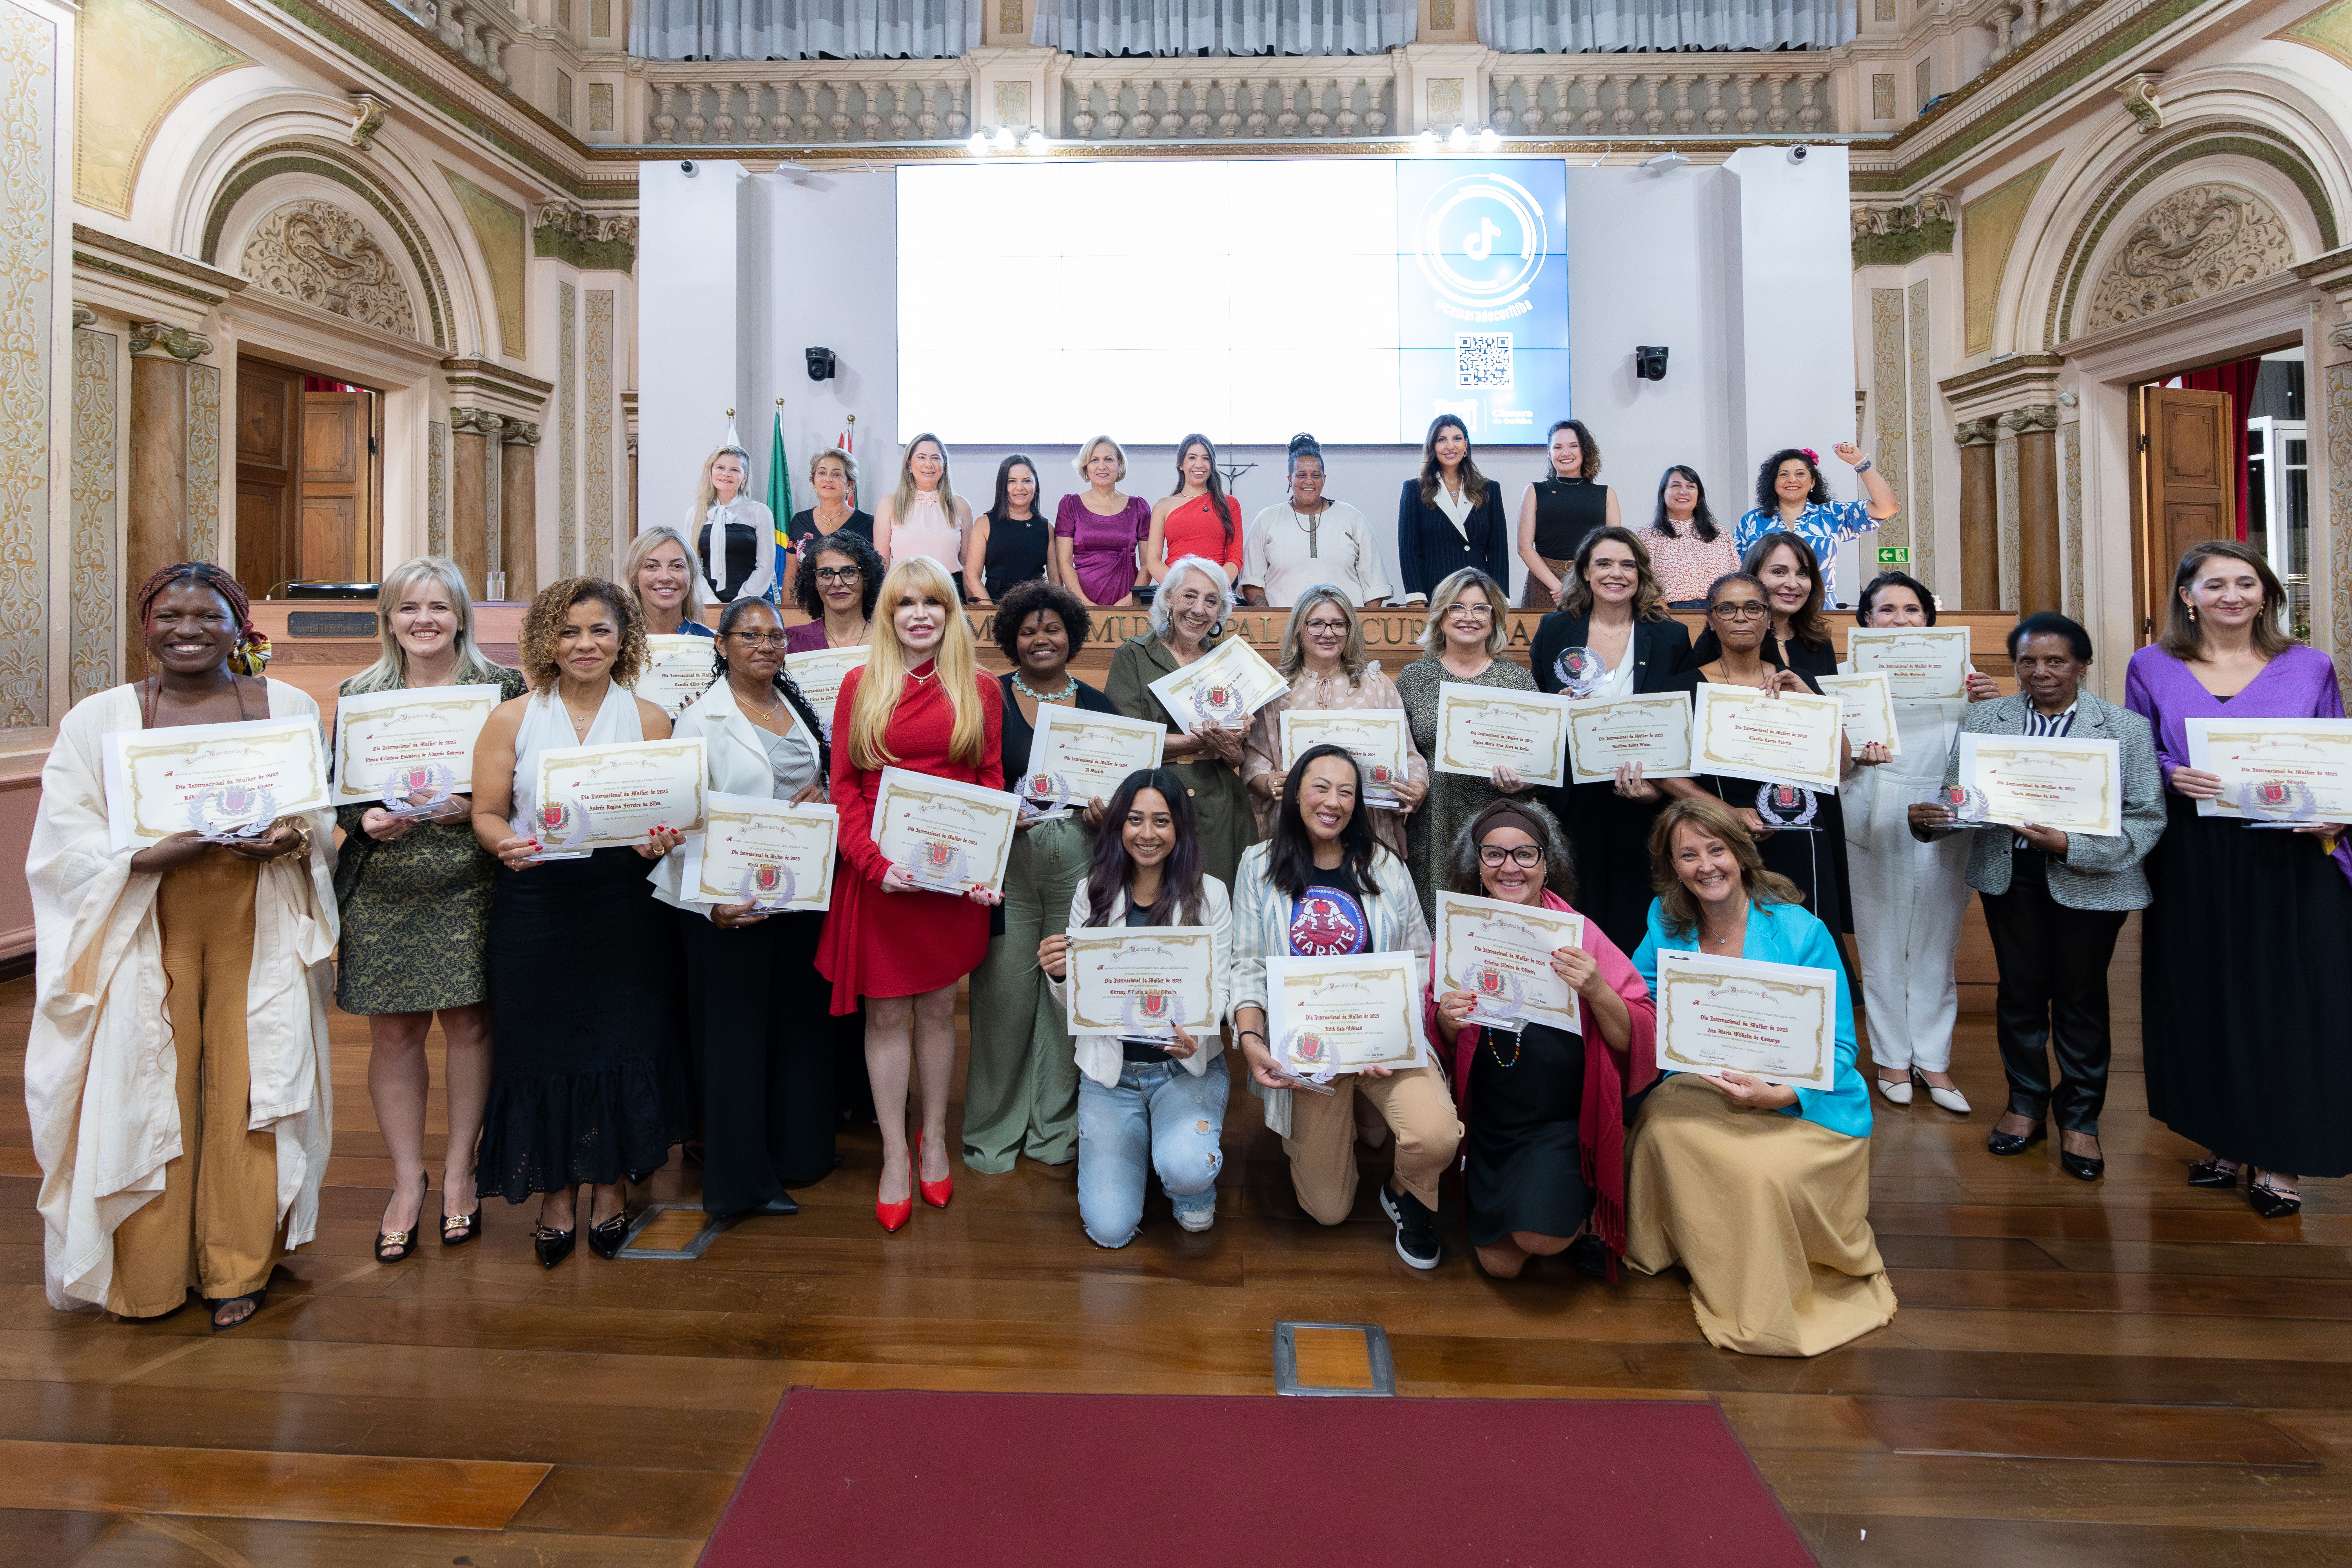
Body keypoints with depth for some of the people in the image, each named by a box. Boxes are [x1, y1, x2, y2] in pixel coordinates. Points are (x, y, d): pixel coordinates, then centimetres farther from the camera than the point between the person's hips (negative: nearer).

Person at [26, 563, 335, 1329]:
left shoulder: (289, 707, 6)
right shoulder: (98, 718, 3)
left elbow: (325, 813, 10)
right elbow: (69, 844, -1)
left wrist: (291, 839, -12)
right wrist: (152, 852, -19)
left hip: (256, 926, 1)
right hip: (147, 930, 0)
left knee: (248, 1091, 3)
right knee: (149, 1098, 2)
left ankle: (237, 1267, 19)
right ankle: (147, 1277, 21)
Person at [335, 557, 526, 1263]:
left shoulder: (501, 688, 1)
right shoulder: (359, 694, 9)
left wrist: (471, 809, -16)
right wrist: (366, 819, -10)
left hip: (468, 885, -2)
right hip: (381, 889, 2)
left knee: (470, 1025, 4)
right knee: (393, 1035, 6)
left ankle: (458, 1173, 22)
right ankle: (407, 1183, 21)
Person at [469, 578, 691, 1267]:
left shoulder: (649, 718, 5)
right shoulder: (512, 719, 4)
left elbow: (674, 815, 5)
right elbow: (486, 813, 3)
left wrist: (662, 842, -17)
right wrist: (508, 843, -18)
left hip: (624, 901, 0)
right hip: (536, 905, 0)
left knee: (623, 1041, 6)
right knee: (545, 1046, 7)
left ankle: (610, 1184, 27)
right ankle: (557, 1192, 26)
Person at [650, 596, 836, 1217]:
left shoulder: (801, 709, 12)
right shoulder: (701, 719, -5)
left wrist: (823, 795, -4)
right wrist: (710, 899, -21)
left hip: (801, 891, 6)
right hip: (733, 902, -5)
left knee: (798, 1020, 14)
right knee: (735, 1029, 2)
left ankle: (797, 1153, 31)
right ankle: (740, 1178, 15)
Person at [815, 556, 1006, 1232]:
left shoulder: (979, 689, 5)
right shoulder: (860, 686, 3)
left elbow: (992, 785, 5)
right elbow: (843, 788, 1)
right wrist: (873, 860, -12)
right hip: (878, 874, 0)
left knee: (938, 1006, 12)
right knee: (886, 1012, 6)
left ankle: (934, 1139, 29)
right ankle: (895, 1156, 19)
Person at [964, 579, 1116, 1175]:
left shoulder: (1097, 705, 11)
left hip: (1079, 862, 2)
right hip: (1007, 862, -2)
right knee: (1004, 993, 0)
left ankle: (1055, 1127, 22)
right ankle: (994, 1129, 19)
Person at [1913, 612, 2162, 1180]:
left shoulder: (2128, 729, -2)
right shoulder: (1983, 719, 6)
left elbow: (2148, 819, -8)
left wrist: (2071, 845, -22)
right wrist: (1926, 818, -19)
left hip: (2088, 882, -2)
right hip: (2009, 874, 2)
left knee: (2081, 995, 9)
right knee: (2020, 989, 12)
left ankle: (2080, 1118, 26)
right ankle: (2026, 1101, 30)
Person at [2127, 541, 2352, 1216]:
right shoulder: (2152, 668, 5)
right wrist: (2171, 776, -13)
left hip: (2290, 863, 0)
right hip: (2193, 865, 0)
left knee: (2286, 1001, 2)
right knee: (2203, 999, 6)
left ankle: (2279, 1159, 13)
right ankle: (2224, 1140, 21)